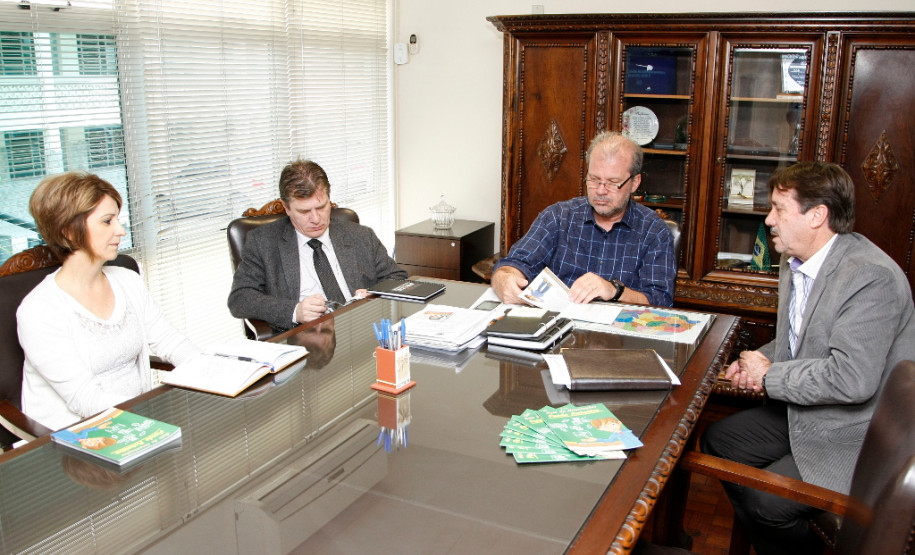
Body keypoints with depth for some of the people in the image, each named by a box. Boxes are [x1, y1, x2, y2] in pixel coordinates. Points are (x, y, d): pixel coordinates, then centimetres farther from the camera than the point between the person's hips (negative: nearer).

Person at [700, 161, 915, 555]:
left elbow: (852, 379, -34)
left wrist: (771, 376, -20)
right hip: (802, 412, 10)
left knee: (765, 502, -21)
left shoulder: (871, 277, -26)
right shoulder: (795, 262, 5)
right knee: (717, 441, 10)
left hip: (857, 434, -10)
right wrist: (757, 363, -1)